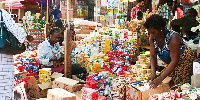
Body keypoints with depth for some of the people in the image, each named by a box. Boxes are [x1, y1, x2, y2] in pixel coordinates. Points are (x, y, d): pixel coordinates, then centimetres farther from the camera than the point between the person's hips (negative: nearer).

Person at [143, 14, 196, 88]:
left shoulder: (172, 37, -30)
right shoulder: (153, 38, -10)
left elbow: (174, 61, -32)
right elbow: (153, 56, -6)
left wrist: (160, 78, -38)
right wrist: (153, 73, -21)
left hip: (184, 61, -7)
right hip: (171, 64, 7)